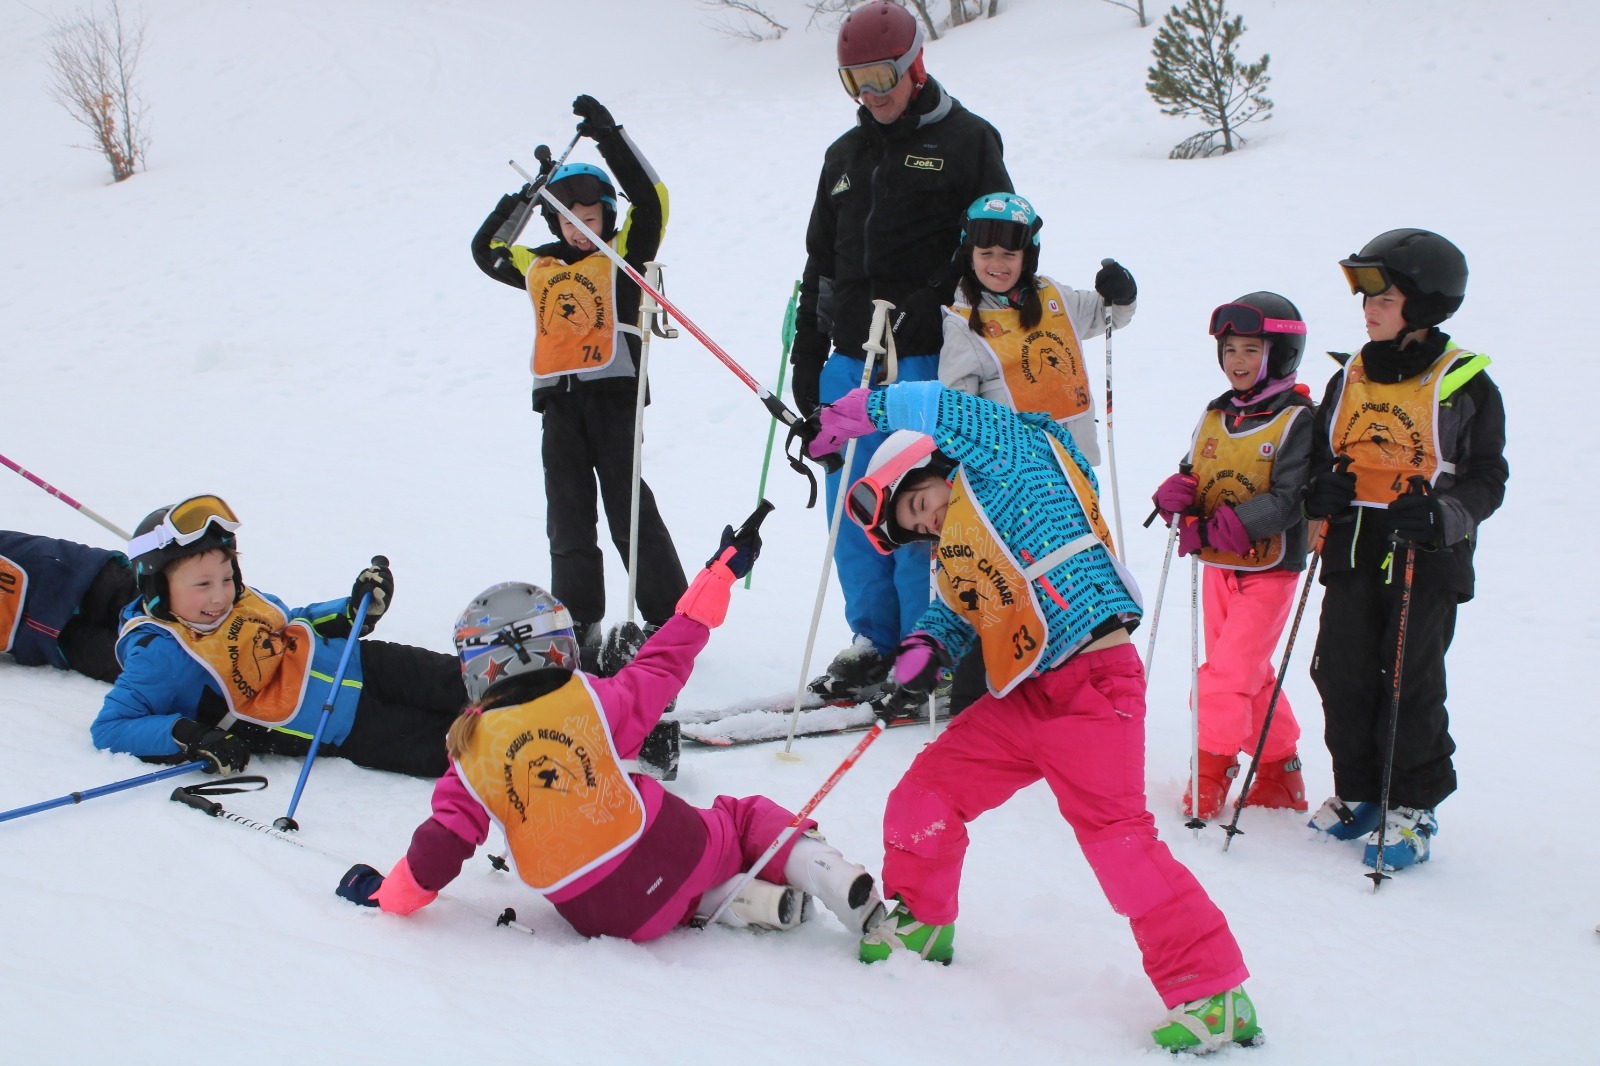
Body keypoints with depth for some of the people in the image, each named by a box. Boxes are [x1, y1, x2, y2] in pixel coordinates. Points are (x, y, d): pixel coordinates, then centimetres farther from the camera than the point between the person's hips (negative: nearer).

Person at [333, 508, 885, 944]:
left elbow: (445, 840, -3)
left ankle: (741, 902, 3)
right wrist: (720, 574, 17)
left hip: (602, 915, 2)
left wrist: (384, 892, 15)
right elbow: (665, 662, 7)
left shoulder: (471, 754, -2)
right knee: (746, 816, 24)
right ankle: (837, 883, -2)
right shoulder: (591, 701, -3)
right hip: (671, 856, -1)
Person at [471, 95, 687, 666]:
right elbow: (487, 250, 30)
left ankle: (669, 619, 3)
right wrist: (518, 201, 18)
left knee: (630, 511, -5)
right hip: (558, 400, 5)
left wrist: (610, 137, -15)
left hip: (612, 393, -5)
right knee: (568, 520, 5)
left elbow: (650, 201, -10)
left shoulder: (621, 253, 3)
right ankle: (579, 625, 11)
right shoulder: (538, 265, 16)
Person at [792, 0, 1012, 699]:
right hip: (851, 359, 6)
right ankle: (873, 643, 17)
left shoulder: (964, 141, 1)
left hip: (929, 360, -6)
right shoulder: (845, 155, 18)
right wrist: (806, 357, 16)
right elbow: (819, 262, 22)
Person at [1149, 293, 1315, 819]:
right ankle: (1280, 775, 26)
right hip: (1219, 567, 7)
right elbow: (1192, 475, 13)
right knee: (1249, 674, 14)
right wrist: (1176, 494, -13)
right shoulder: (1215, 415, 9)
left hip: (1270, 567, -7)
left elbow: (1288, 500, -20)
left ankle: (1212, 767, -1)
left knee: (1229, 669, -12)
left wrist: (1218, 528, -27)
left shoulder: (1297, 420, -12)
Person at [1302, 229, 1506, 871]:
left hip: (1426, 554, -5)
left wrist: (1442, 513, -20)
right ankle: (1358, 794, 20)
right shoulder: (1350, 378, 13)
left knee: (1410, 681, -3)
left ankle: (1413, 808, 8)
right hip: (1353, 548, 5)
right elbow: (1322, 457, 22)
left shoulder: (1465, 384, -3)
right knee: (1342, 674, 5)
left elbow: (1487, 478, -2)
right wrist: (1322, 490, 0)